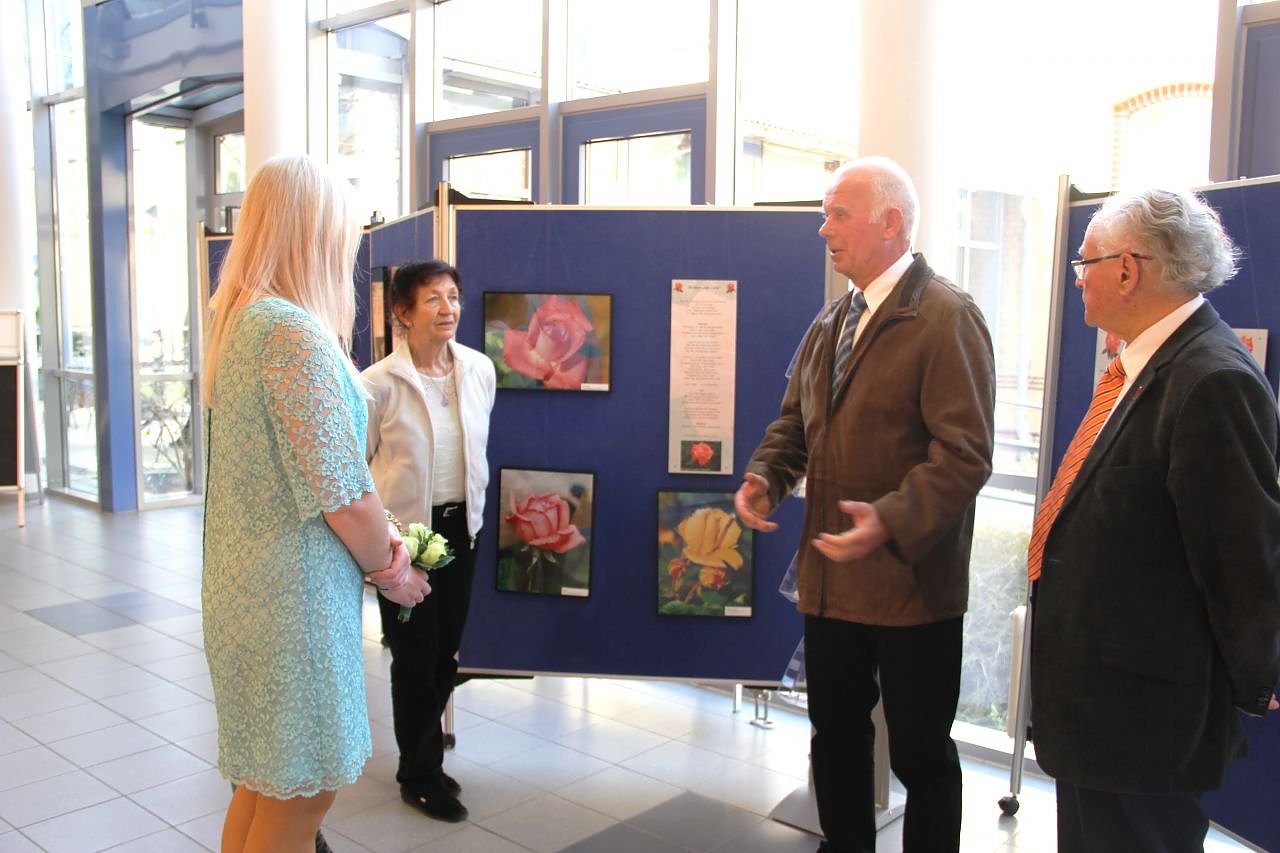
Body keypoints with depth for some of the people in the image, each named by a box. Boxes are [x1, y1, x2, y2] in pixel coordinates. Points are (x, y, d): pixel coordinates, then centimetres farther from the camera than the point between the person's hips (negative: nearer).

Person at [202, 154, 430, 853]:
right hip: (295, 593, -9)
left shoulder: (238, 322, 10)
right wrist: (391, 570, -4)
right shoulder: (295, 333, -20)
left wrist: (376, 537, 12)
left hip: (243, 583, 9)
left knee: (261, 784, 21)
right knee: (299, 795, 5)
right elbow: (338, 487, -20)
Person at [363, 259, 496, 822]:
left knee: (445, 651, 15)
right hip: (404, 532, -5)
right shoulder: (379, 384, -15)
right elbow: (356, 464, -7)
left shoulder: (480, 370, -1)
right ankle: (420, 778, 24)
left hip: (460, 527, 5)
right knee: (415, 657, 5)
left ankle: (422, 758, 35)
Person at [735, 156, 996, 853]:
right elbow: (795, 419, 17)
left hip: (910, 581, -7)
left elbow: (964, 451, -21)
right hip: (828, 577, 7)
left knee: (920, 753, 8)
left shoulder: (946, 317, -14)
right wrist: (765, 475, -3)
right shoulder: (830, 322, 12)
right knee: (835, 736, 20)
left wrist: (893, 520, -34)